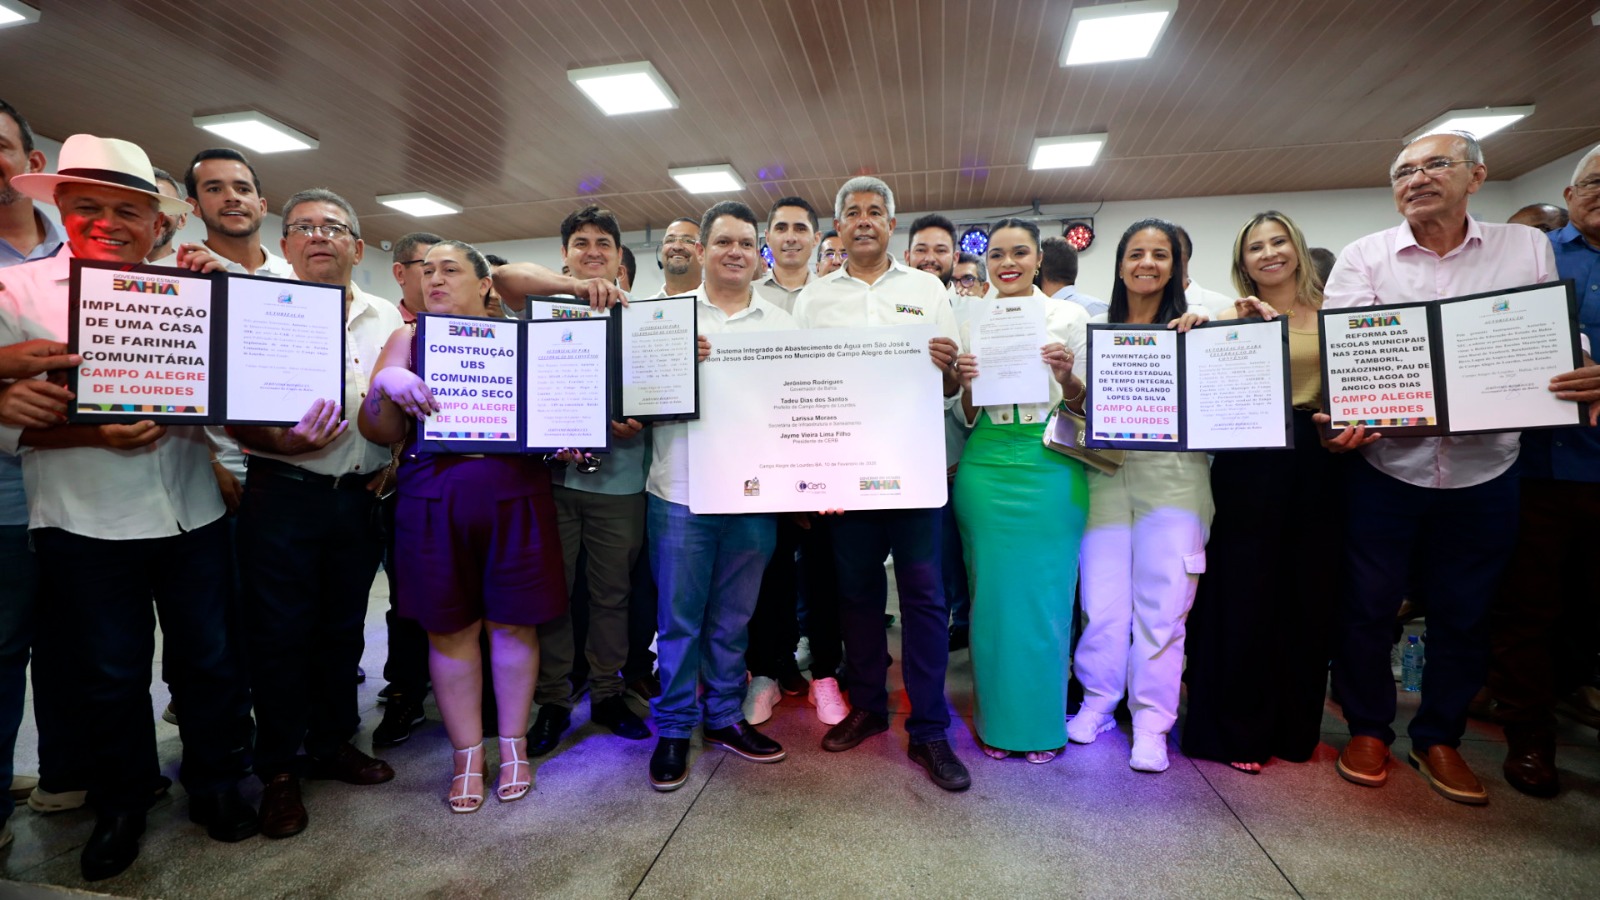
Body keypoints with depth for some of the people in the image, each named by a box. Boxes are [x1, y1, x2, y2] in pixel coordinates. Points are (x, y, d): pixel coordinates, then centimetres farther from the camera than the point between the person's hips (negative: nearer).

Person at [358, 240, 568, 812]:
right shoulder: (408, 339, 10)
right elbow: (379, 432, 4)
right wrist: (385, 383, -15)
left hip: (514, 493, 0)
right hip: (434, 498, 1)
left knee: (512, 621, 6)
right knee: (449, 628, 7)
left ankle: (514, 745, 24)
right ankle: (467, 754, 24)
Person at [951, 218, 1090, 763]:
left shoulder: (1069, 317, 5)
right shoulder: (970, 323, 9)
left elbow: (1087, 408, 5)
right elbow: (964, 417, 10)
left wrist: (1068, 379, -15)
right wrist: (965, 383, -11)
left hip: (1050, 469, -1)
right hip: (986, 469, 2)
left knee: (1045, 595, 3)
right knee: (991, 594, 6)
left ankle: (1044, 724, 22)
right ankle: (997, 721, 23)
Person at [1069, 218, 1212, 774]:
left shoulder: (1196, 326, 6)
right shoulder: (1096, 330, 10)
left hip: (1172, 477, -1)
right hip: (1106, 476, 1)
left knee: (1162, 603, 2)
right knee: (1102, 601, 3)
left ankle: (1151, 721, 16)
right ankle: (1097, 705, 22)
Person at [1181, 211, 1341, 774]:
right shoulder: (1235, 315, 4)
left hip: (1317, 464, 3)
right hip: (1249, 465, -3)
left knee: (1310, 594, 9)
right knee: (1245, 594, 1)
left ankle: (1298, 728, 26)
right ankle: (1239, 731, 15)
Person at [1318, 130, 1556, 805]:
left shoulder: (1528, 248, 7)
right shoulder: (1364, 257, 1)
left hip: (1484, 473, 2)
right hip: (1385, 465, -2)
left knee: (1461, 615, 13)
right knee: (1369, 605, 8)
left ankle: (1439, 738, 32)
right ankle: (1368, 729, 27)